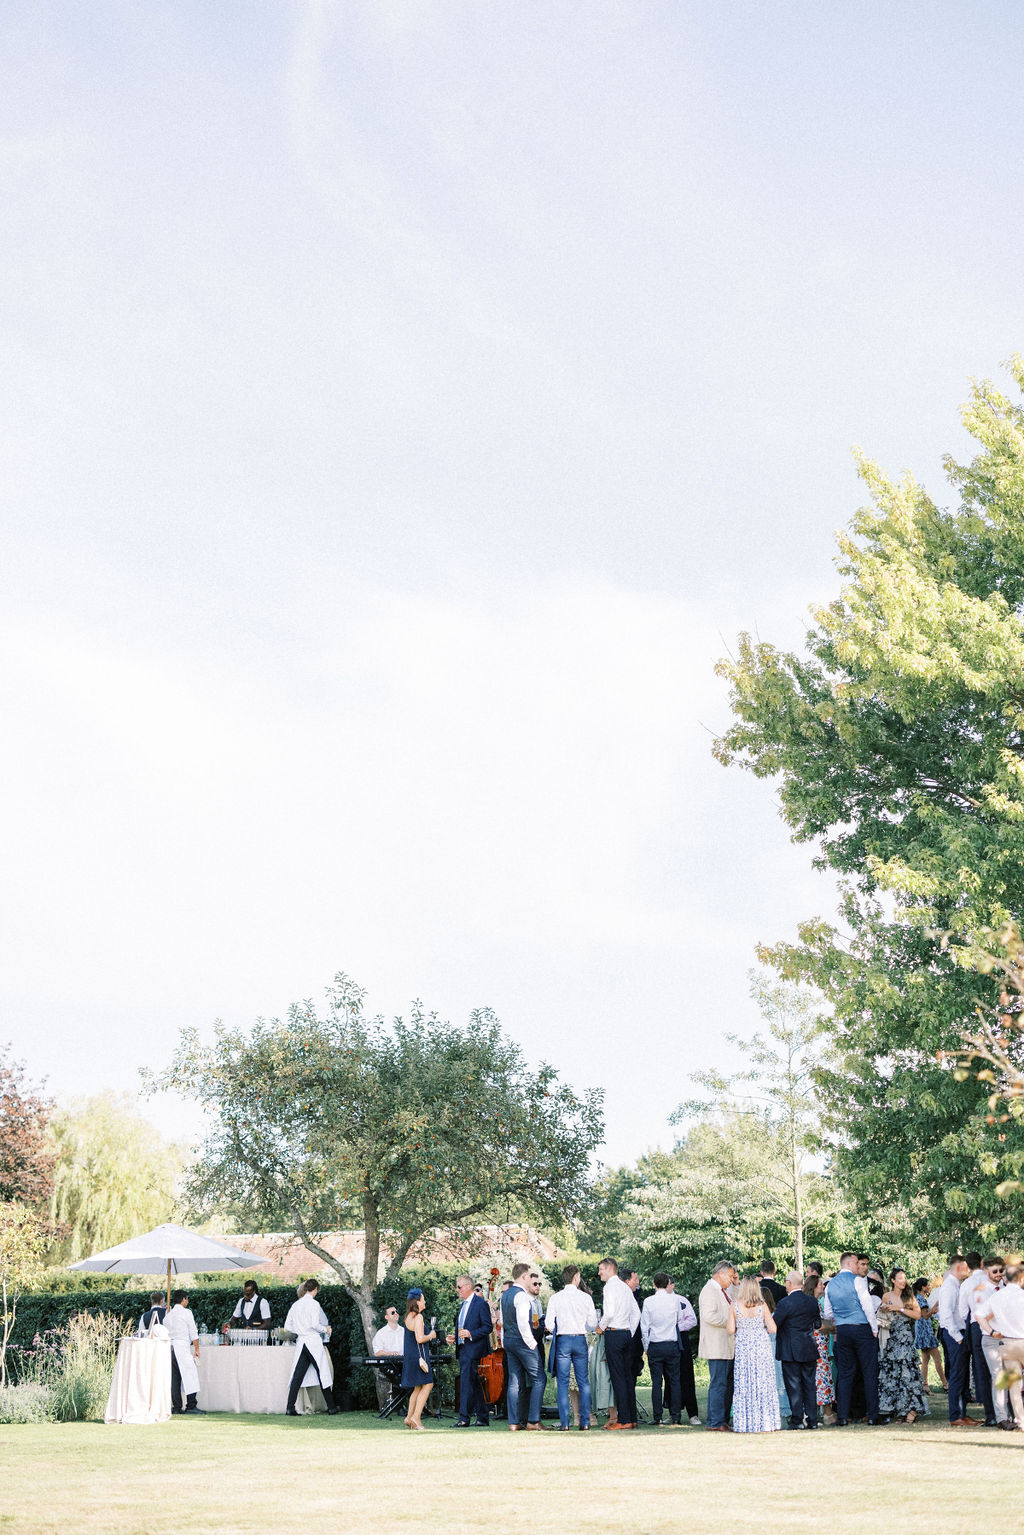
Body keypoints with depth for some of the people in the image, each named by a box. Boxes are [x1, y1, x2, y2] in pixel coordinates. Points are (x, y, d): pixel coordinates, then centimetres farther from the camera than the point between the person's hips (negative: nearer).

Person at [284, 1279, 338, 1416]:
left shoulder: (296, 1304, 10)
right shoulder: (314, 1304, -9)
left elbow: (287, 1327, 10)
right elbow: (315, 1325, -18)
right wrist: (326, 1329, -1)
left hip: (300, 1342, 6)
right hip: (313, 1341, -6)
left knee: (297, 1375, 4)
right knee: (323, 1374, 2)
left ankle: (290, 1407, -3)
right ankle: (331, 1408, 7)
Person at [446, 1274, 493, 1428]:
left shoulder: (481, 1303, -8)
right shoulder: (462, 1305, 20)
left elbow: (488, 1327, -12)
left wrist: (470, 1334, -21)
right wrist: (455, 1337, 10)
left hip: (473, 1349, -9)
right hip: (462, 1349, 9)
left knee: (466, 1382, -13)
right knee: (474, 1384, 11)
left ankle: (464, 1418, -13)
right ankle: (483, 1418, 15)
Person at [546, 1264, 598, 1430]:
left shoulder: (555, 1298, -2)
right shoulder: (585, 1297, -1)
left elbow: (549, 1325, -3)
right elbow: (593, 1324, 1)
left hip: (562, 1341, -1)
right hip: (580, 1339, 1)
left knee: (563, 1383, 3)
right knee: (584, 1382, 8)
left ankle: (564, 1423, -1)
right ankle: (585, 1421, 6)